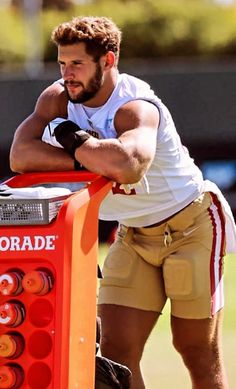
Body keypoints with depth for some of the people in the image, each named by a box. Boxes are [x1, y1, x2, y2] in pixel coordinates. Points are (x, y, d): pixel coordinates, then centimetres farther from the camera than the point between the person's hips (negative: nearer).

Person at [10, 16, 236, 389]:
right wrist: (90, 158, -31)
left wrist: (76, 142, -33)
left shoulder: (135, 107, -28)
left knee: (197, 350, 3)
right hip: (134, 235, 6)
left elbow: (128, 164, -50)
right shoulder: (58, 99, -9)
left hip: (191, 227, -6)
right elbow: (21, 156, -24)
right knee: (116, 352, -5)